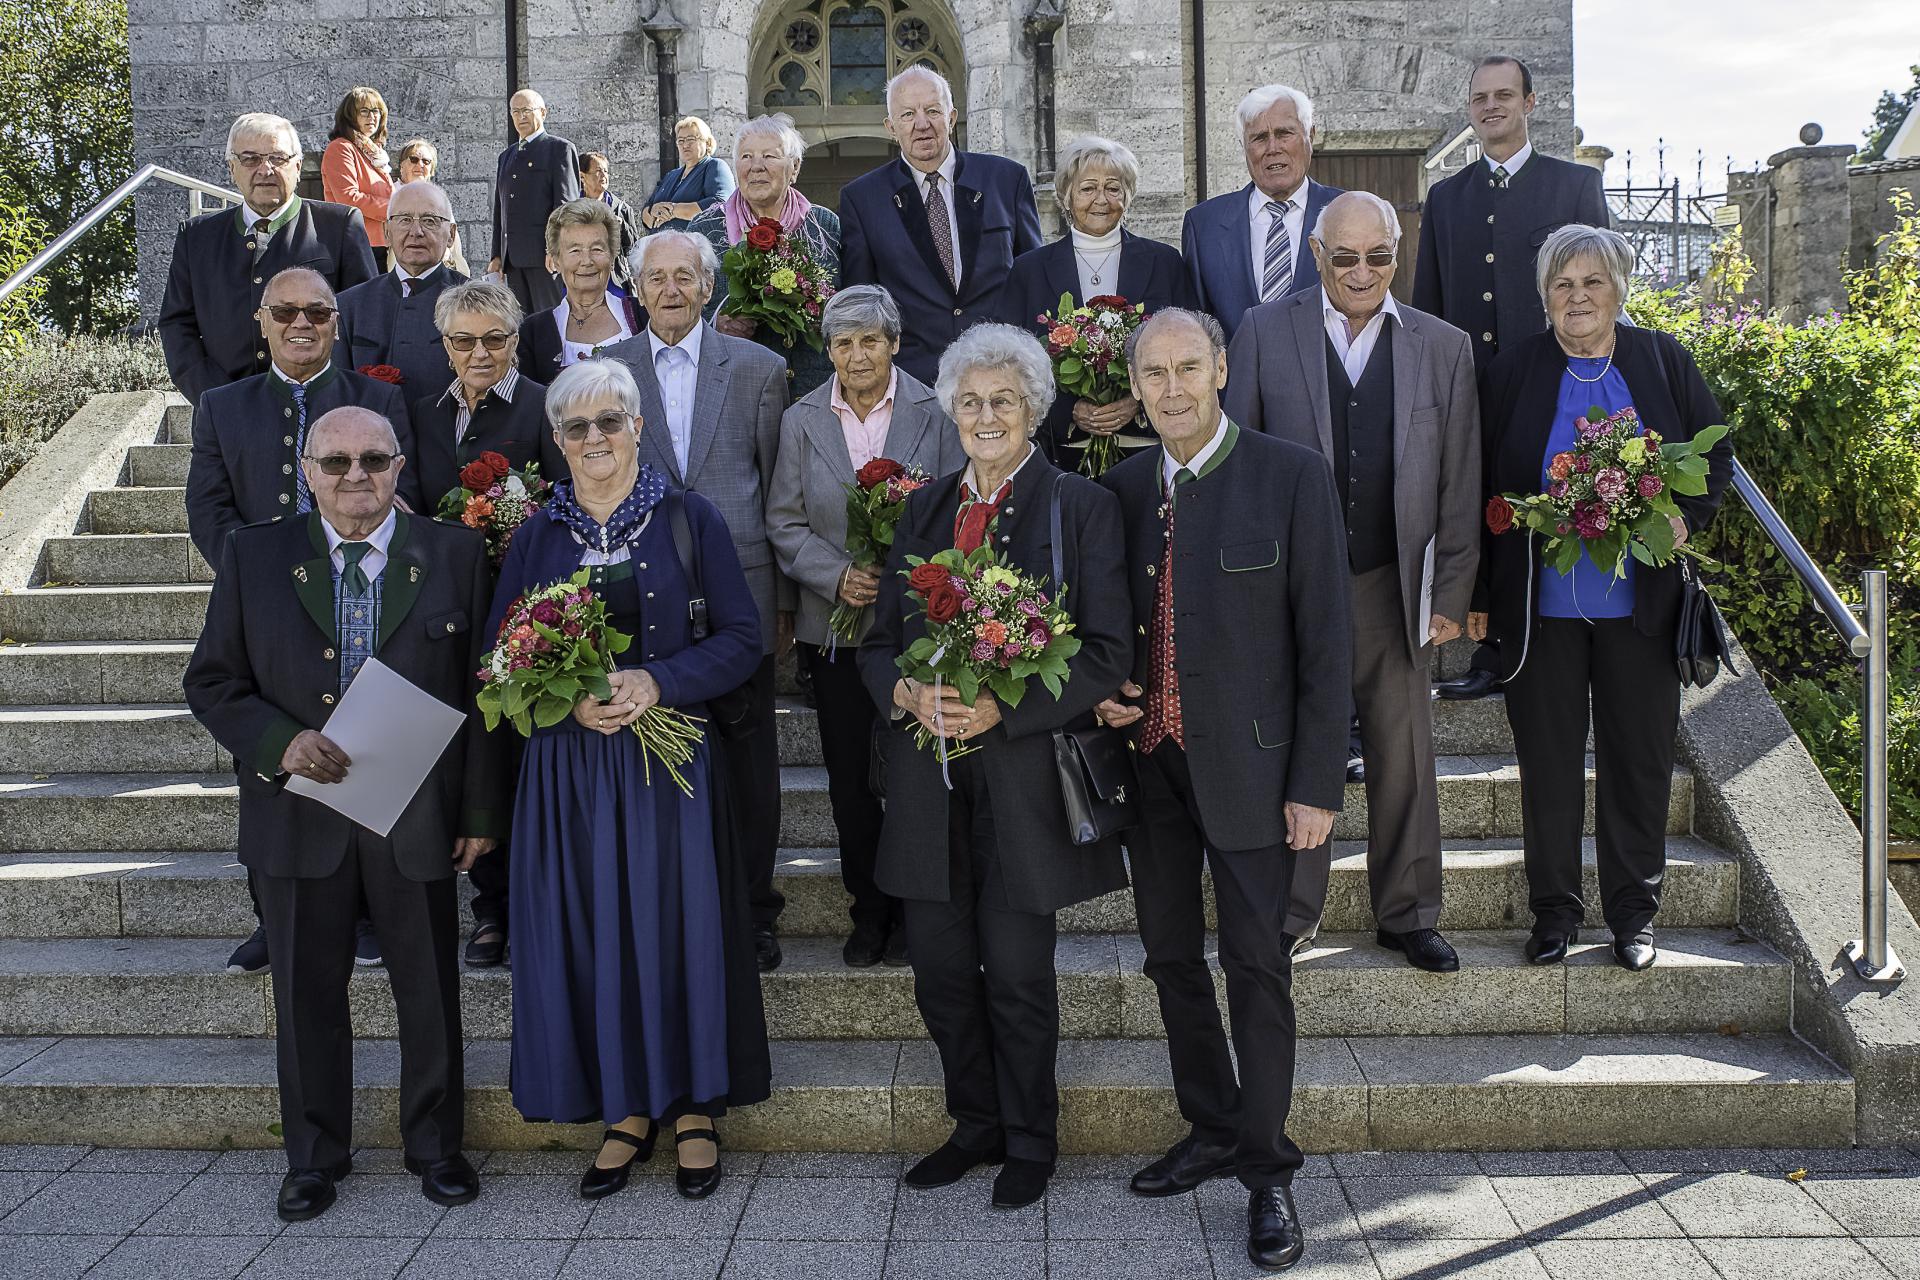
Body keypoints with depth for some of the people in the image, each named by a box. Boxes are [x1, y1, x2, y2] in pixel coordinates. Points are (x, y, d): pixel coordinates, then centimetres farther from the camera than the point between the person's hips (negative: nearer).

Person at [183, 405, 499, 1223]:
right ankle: (314, 1155, 31)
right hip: (300, 816, 1)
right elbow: (212, 681, 3)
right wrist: (280, 741, -16)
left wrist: (480, 811, -1)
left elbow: (480, 692, 0)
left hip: (417, 818, -1)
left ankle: (435, 1146, 30)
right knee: (306, 994, 13)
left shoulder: (454, 556, -1)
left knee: (430, 993, 11)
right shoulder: (253, 556, 1)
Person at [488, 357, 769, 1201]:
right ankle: (626, 1110, 18)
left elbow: (742, 639, -2)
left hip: (671, 759, -2)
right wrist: (567, 698, -11)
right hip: (568, 769, 2)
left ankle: (694, 1109, 16)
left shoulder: (689, 519, 1)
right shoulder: (537, 536, 8)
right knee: (590, 935, 4)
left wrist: (658, 681, -16)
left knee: (680, 926, 1)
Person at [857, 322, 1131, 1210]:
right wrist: (908, 693, -9)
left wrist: (1002, 708, -19)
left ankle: (1029, 1142, 25)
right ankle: (976, 1125, 32)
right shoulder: (925, 509, 13)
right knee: (940, 971, 11)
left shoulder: (1080, 506, -2)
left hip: (1024, 772, -4)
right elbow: (878, 643, 13)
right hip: (931, 779, 5)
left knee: (1017, 977, 4)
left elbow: (1107, 652, -9)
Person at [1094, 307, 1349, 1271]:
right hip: (1149, 757, 5)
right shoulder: (1123, 487, 6)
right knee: (1171, 955, 14)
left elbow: (1325, 639, -9)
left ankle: (1267, 1170, 16)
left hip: (1246, 761, -5)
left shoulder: (1291, 476, -8)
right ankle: (1211, 1130, 31)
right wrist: (1104, 696, -3)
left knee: (1256, 965, 2)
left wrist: (1315, 785, -12)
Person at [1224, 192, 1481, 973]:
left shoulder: (1444, 348, 5)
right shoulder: (1264, 333, 1)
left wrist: (1452, 594, 2)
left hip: (1394, 587, 1)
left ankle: (1408, 915, 26)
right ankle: (1290, 911, 24)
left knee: (1404, 759, 10)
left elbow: (1459, 484, 5)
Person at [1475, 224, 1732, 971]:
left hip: (1641, 600, 1)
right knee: (1548, 757, 6)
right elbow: (1481, 487, 3)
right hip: (1540, 602, -1)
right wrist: (1477, 593, 0)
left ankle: (1634, 909, 22)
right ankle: (1555, 908, 20)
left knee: (1640, 756, 8)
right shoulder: (1512, 372, 1)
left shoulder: (1664, 362, 4)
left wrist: (1687, 516, -10)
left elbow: (1716, 452, 10)